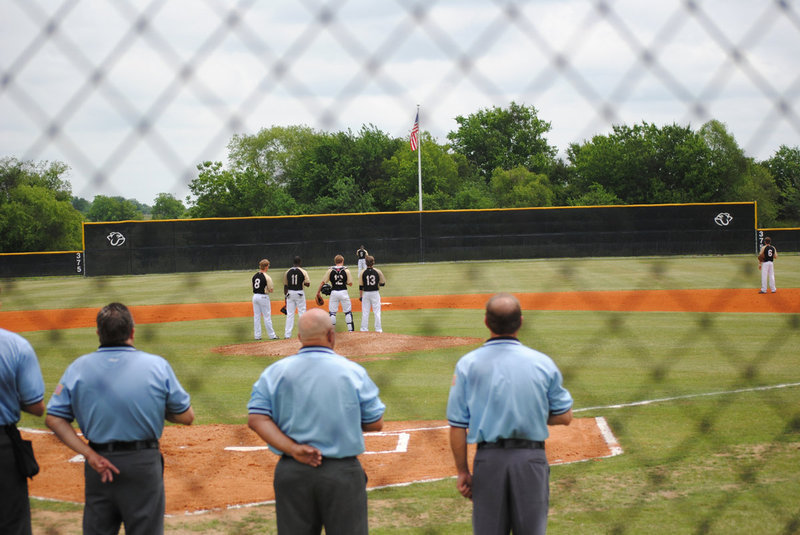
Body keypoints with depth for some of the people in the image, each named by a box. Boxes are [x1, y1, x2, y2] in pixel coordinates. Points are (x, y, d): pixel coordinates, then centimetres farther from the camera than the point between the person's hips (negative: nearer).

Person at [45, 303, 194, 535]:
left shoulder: (78, 367, -1)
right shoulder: (158, 365, -7)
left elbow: (54, 419, -5)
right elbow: (186, 416, -2)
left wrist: (90, 454, -8)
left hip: (98, 463, 2)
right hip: (143, 463, -2)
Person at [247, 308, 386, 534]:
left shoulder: (275, 372, 2)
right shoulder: (353, 372, -4)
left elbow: (256, 419, -8)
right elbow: (375, 423, -1)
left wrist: (293, 450, -14)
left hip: (291, 473, 2)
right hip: (342, 473, -2)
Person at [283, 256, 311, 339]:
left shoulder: (287, 272, 2)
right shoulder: (303, 272, -6)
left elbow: (285, 285, 5)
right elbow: (308, 284, -9)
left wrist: (286, 296, 12)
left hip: (290, 293, 2)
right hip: (300, 293, -2)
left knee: (290, 314, 6)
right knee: (302, 313, 4)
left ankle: (287, 334, 3)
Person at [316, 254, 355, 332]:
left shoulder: (330, 270, -2)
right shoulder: (346, 270, -3)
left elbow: (323, 282, -1)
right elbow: (350, 283, -1)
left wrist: (318, 293, 4)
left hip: (334, 293, 1)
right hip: (343, 292, 0)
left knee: (332, 313, 6)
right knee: (348, 312, 8)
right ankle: (351, 330, 6)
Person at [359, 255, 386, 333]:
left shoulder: (363, 273, -6)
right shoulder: (378, 271, -6)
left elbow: (361, 286, -3)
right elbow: (383, 283, 0)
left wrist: (360, 296, 5)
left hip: (366, 293, 0)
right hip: (375, 293, 0)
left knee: (365, 312, 7)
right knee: (377, 312, 6)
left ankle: (364, 329, 8)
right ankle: (378, 329, 6)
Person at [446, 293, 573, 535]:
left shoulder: (467, 365, -3)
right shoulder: (543, 363, -2)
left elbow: (457, 425, -3)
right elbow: (564, 416, 5)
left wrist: (462, 472, 4)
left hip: (488, 460, 0)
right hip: (531, 458, 0)